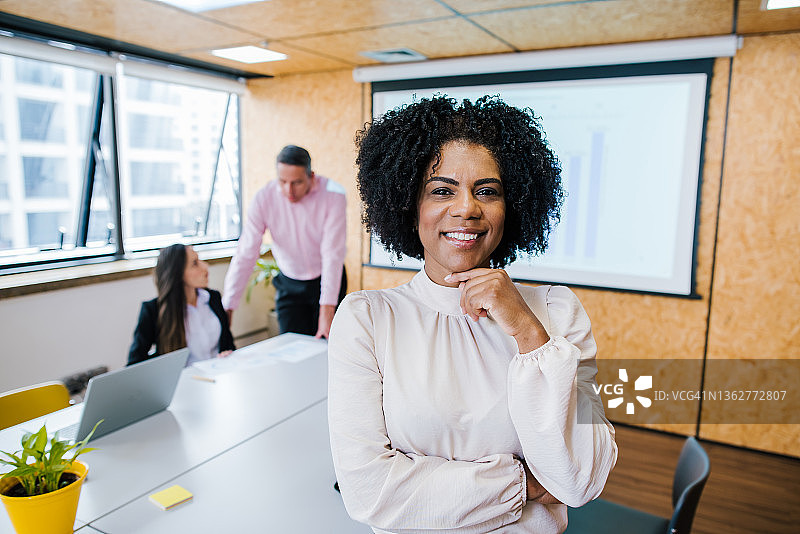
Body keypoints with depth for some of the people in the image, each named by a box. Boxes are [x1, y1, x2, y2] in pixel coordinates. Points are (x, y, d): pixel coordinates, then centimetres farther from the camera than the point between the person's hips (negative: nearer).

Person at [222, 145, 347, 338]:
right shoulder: (264, 198, -16)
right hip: (289, 285, 1)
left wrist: (327, 312, -29)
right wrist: (227, 307, -22)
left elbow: (332, 255, -24)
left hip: (329, 280, -1)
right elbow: (245, 255, -16)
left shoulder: (333, 195, -21)